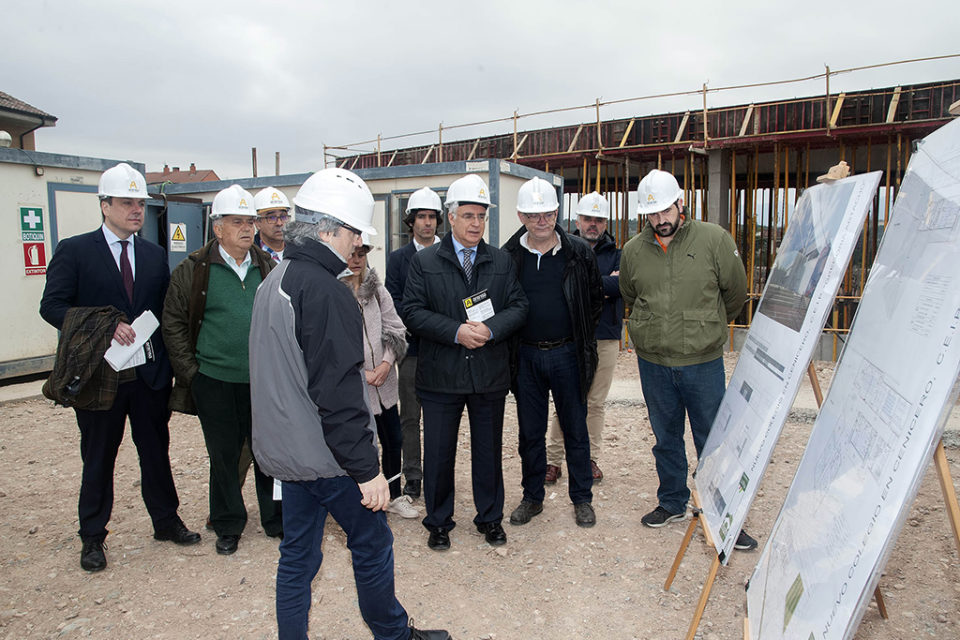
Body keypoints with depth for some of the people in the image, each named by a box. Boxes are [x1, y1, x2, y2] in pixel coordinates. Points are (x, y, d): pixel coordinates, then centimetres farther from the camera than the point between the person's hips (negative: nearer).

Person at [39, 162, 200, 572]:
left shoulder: (154, 256, 9)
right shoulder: (74, 251, -2)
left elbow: (166, 311, 9)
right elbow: (52, 306, -9)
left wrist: (168, 362, -3)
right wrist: (104, 326, -21)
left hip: (150, 374, 3)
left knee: (157, 452, 14)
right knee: (97, 460, 11)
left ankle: (166, 520, 31)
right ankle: (92, 538, 27)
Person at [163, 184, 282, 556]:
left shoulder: (267, 268, 7)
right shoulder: (193, 270, -3)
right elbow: (173, 323, 1)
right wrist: (190, 371, -3)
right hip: (215, 383, -2)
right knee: (224, 456, 9)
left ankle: (275, 520, 28)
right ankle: (228, 526, 28)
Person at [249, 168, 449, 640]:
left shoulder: (273, 282, 9)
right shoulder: (324, 292, -22)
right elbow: (337, 395, -25)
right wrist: (367, 470, -20)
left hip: (285, 452, 9)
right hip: (326, 457, -9)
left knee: (297, 554, 17)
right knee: (372, 544, 11)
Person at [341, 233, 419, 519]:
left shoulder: (376, 289, 7)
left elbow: (395, 329, 6)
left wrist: (386, 362, -10)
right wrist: (360, 372, -16)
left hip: (383, 383, 6)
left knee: (393, 441, 15)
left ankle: (395, 496, 36)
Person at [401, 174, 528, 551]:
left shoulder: (502, 262, 8)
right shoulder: (424, 262, 0)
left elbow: (518, 307, 4)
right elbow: (413, 312, -7)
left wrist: (491, 329, -15)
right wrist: (456, 332, -18)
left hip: (490, 376, 2)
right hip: (440, 376, -2)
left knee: (489, 450, 14)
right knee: (438, 453, 8)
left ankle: (490, 518, 32)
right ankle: (438, 522, 27)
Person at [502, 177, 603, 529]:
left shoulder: (579, 253, -2)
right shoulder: (508, 256, -1)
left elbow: (595, 301, 7)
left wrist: (582, 338, 6)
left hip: (567, 354, -1)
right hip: (526, 356, 1)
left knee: (575, 429, 10)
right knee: (530, 431, 12)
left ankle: (582, 498, 26)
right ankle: (532, 497, 28)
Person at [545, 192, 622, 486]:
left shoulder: (616, 255, 9)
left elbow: (621, 284, -11)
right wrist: (603, 285, -14)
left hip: (605, 340, 2)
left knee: (596, 403, 10)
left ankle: (590, 458, 22)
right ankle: (553, 459, 12)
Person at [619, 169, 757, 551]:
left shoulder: (714, 239, -7)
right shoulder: (633, 251, 1)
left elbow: (736, 293, 6)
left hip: (703, 362, -2)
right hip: (652, 362, 3)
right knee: (666, 439, 16)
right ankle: (672, 503, 34)